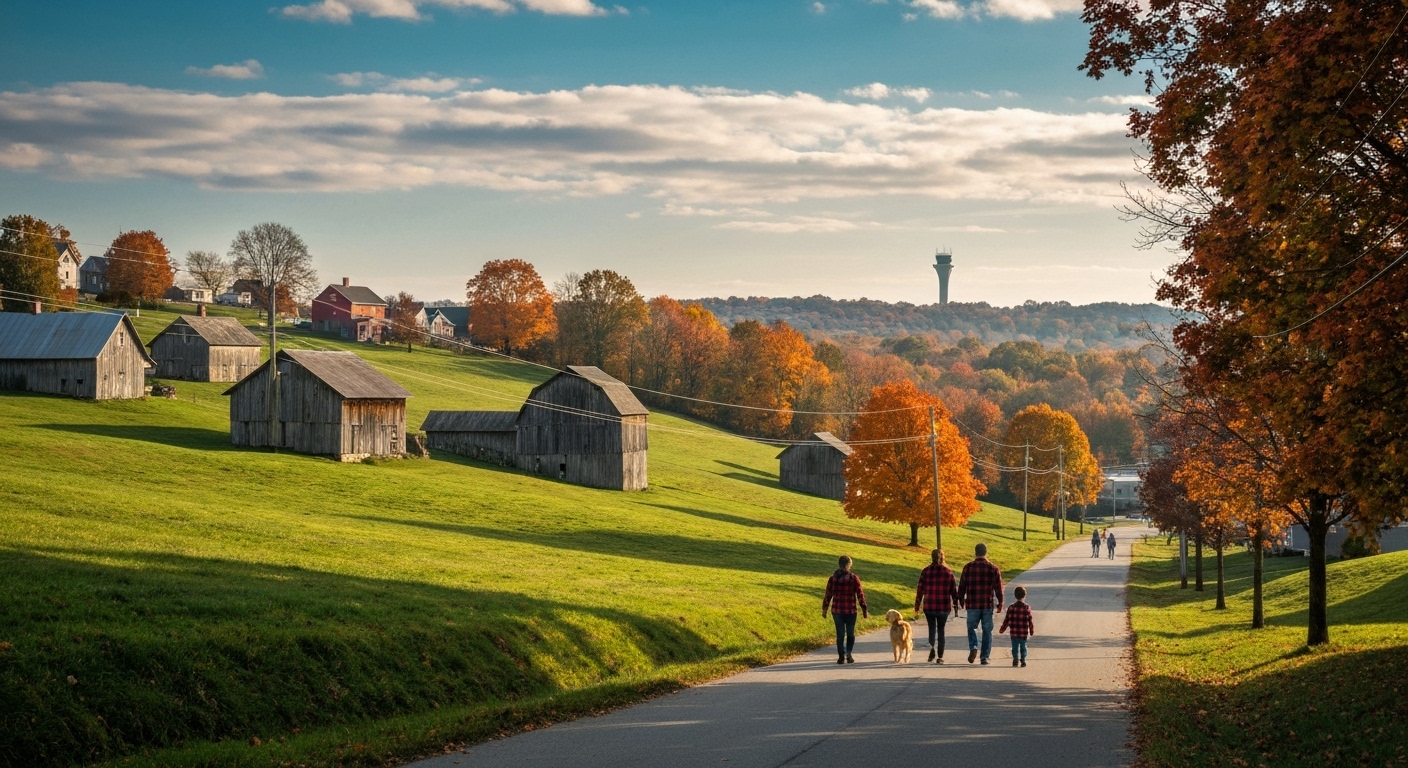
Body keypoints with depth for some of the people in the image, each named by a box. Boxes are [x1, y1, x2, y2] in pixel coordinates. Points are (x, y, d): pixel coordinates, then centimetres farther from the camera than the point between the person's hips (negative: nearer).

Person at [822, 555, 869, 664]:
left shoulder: (832, 578, -2)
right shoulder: (854, 578, -8)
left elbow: (828, 595, 2)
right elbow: (860, 595, -6)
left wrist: (824, 609, 12)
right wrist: (864, 610, 2)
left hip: (836, 610, 2)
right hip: (850, 611, -1)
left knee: (840, 634, 10)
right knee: (850, 633, 14)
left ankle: (841, 657, 5)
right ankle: (848, 655, 2)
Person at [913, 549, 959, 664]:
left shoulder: (926, 571, -1)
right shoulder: (948, 572, 0)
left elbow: (920, 591, 0)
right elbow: (954, 591, 1)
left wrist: (916, 608, 6)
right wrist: (955, 607, 11)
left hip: (929, 606, 0)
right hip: (944, 607, 0)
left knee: (932, 628, 14)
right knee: (941, 630, 12)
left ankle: (932, 647, -14)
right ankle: (940, 656, 8)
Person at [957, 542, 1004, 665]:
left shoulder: (968, 567, -2)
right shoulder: (994, 569, 1)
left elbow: (962, 586, 2)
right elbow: (999, 588, 1)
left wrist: (961, 601, 16)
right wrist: (1000, 604, 9)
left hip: (972, 605, -1)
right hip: (988, 605, 1)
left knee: (972, 627, 14)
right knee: (987, 631, 9)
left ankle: (973, 648, -11)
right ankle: (985, 657, 7)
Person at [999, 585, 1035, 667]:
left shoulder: (1011, 607, -3)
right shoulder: (1027, 608, -5)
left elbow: (1007, 620, 1)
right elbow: (1030, 621, -1)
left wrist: (1002, 629, 13)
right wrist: (1032, 630, 13)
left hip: (1014, 633, 0)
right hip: (1024, 633, 0)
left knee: (1015, 647, 8)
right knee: (1023, 647, 10)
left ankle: (1015, 659, 1)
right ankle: (1023, 659, 3)